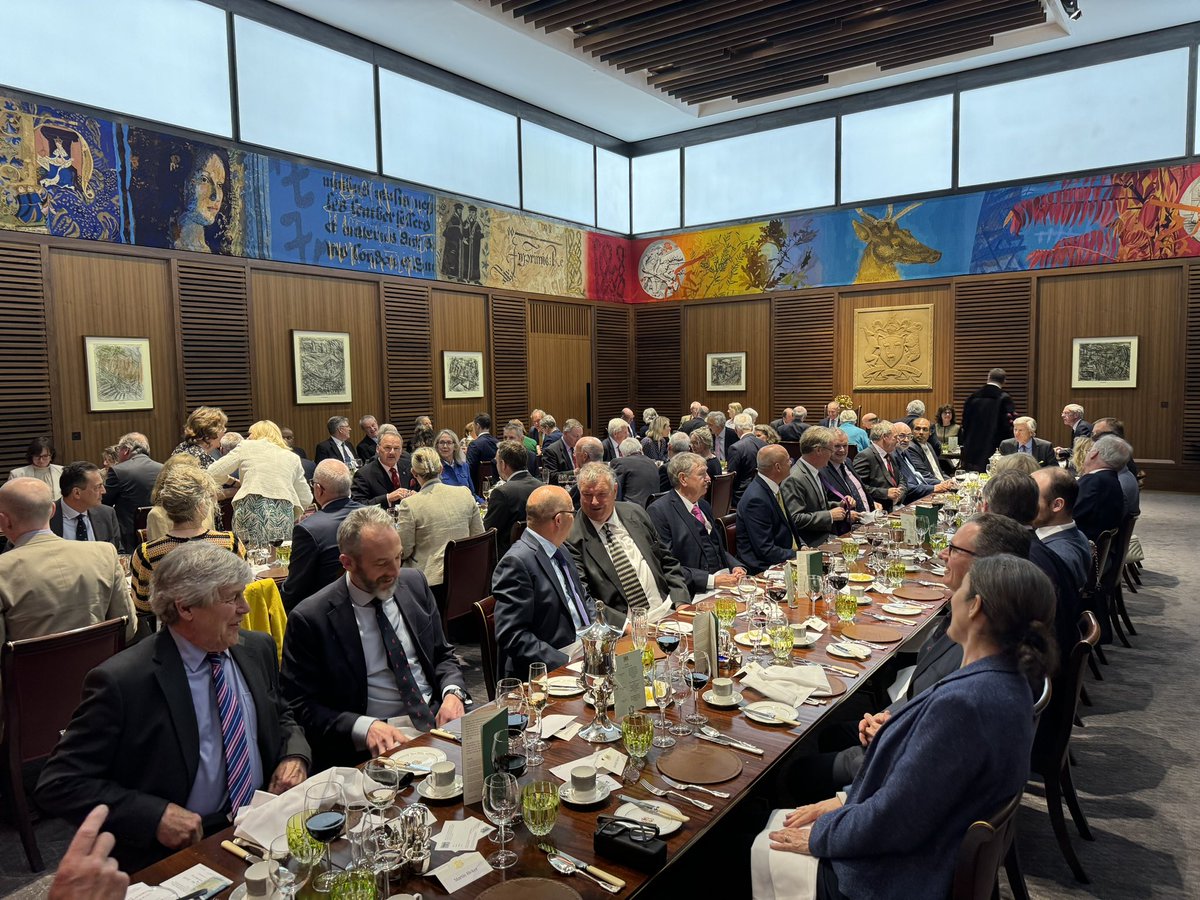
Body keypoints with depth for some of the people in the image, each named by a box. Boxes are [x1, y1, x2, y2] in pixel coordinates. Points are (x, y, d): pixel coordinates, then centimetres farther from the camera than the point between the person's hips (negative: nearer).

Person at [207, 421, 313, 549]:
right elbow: (306, 499, 18)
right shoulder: (293, 457, 20)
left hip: (251, 510, -2)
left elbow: (212, 472, 11)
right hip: (284, 517, 2)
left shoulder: (247, 447, 12)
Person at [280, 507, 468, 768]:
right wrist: (365, 727, -20)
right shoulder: (310, 618, -7)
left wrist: (453, 693, -6)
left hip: (437, 719, 5)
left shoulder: (414, 583, 7)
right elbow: (300, 706, -5)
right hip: (374, 746, -5)